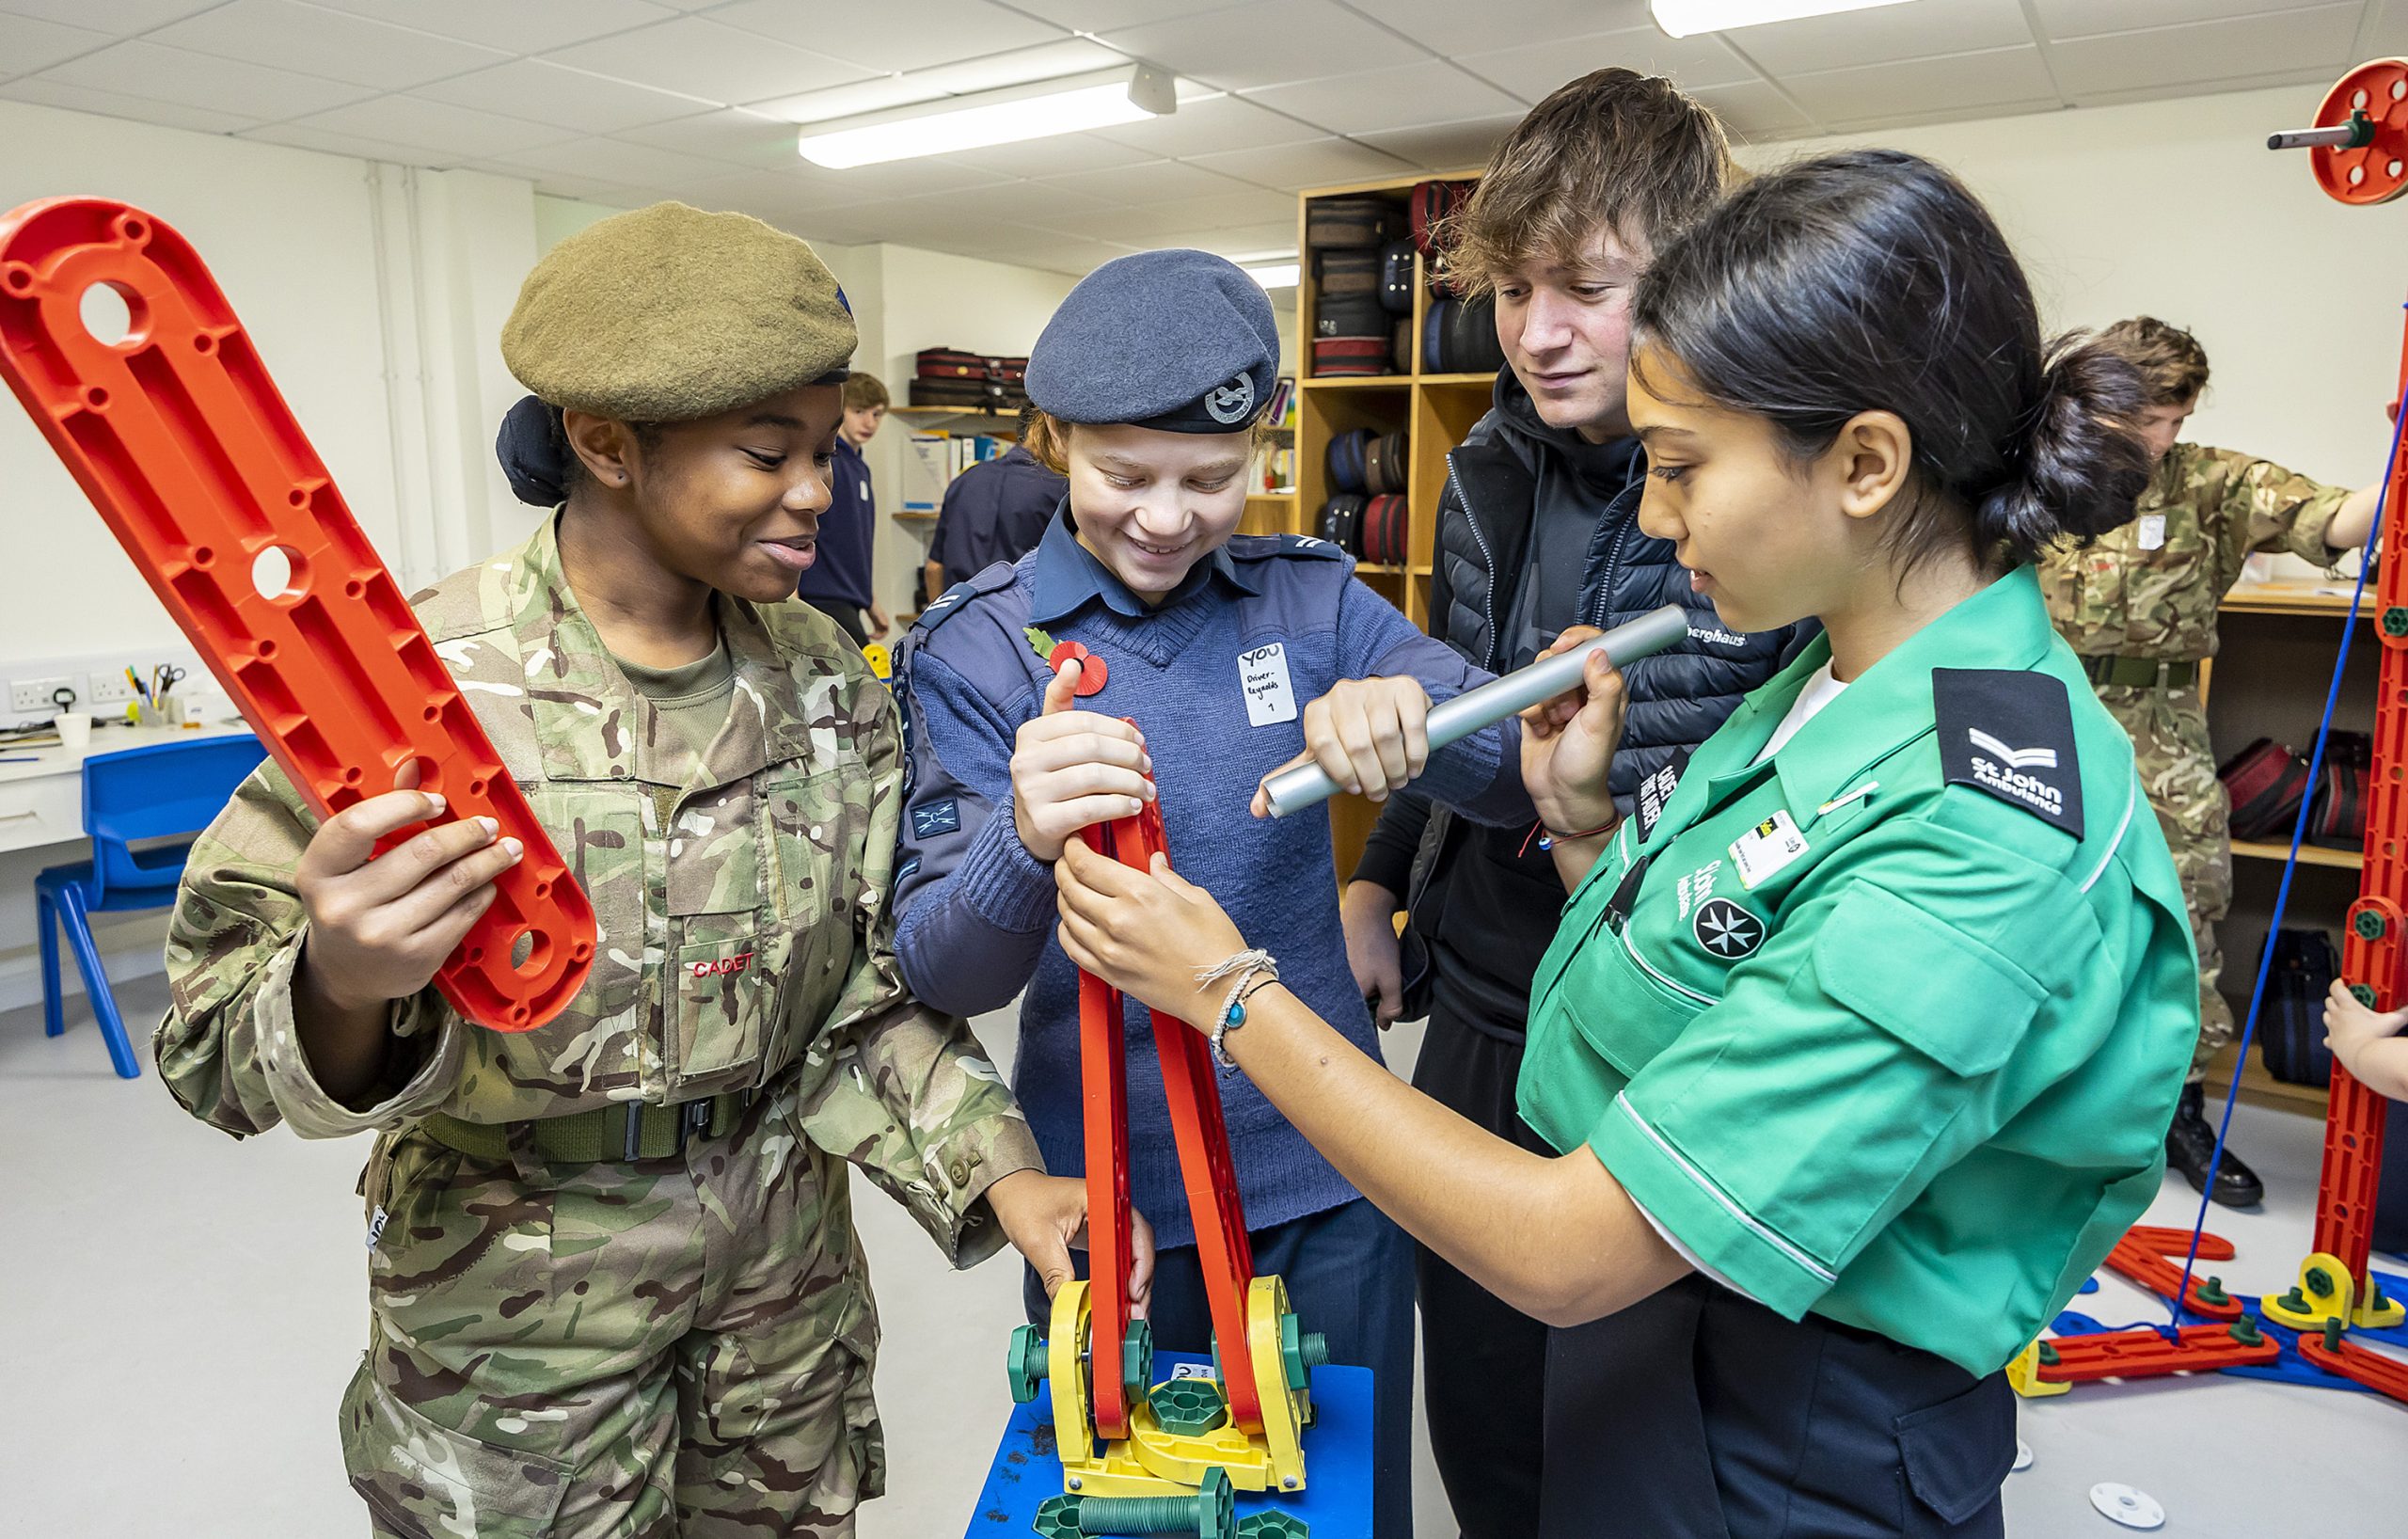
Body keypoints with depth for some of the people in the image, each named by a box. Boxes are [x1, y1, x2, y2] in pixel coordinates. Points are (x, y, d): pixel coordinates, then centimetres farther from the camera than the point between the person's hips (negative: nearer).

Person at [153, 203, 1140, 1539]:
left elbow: (866, 994, -2)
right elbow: (216, 1048, -15)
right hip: (519, 1292, -4)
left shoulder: (828, 685, -5)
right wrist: (341, 987, -37)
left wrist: (998, 1174, -15)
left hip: (786, 1256, 4)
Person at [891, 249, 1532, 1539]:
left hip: (1327, 1172, 2)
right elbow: (941, 975, -14)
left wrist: (1415, 707, -28)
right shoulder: (977, 648, -8)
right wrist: (1024, 842, -36)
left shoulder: (1312, 599, -2)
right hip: (1109, 1187, -1)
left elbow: (1515, 786, -6)